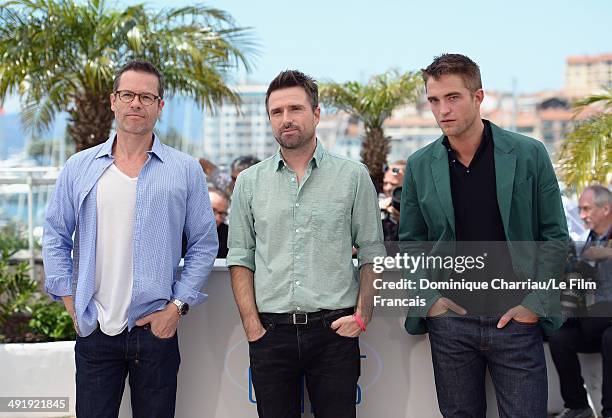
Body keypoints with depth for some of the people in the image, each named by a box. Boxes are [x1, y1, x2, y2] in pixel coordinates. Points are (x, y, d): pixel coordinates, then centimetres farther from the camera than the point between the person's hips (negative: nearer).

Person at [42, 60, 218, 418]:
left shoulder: (185, 170, 2)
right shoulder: (79, 168, 6)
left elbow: (204, 243, 3)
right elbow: (56, 236, 10)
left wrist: (178, 305, -4)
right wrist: (69, 298, 2)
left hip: (156, 329, -1)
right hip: (94, 331, 1)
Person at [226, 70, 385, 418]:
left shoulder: (353, 176, 3)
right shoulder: (250, 182, 8)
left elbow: (371, 254, 5)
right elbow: (241, 258, 8)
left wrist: (362, 316, -5)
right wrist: (252, 325, -1)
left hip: (334, 332, -1)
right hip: (270, 334, 2)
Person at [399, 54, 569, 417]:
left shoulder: (529, 155, -2)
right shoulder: (420, 165, 3)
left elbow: (556, 237, 0)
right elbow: (410, 242, 10)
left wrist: (536, 303, -8)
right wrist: (428, 297, -3)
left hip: (516, 317, -2)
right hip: (450, 318, 2)